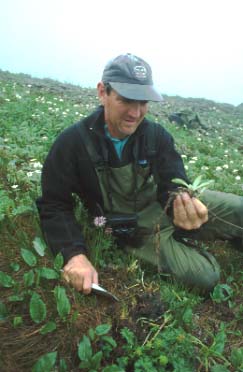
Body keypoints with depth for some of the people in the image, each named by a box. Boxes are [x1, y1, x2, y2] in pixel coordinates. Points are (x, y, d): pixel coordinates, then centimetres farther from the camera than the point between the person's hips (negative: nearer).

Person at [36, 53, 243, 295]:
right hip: (134, 230, -3)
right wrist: (75, 254, -29)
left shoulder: (157, 135, -8)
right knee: (202, 276, -19)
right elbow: (54, 205, -13)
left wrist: (186, 206, -38)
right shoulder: (72, 142, -16)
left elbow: (173, 186, -13)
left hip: (163, 206, 4)